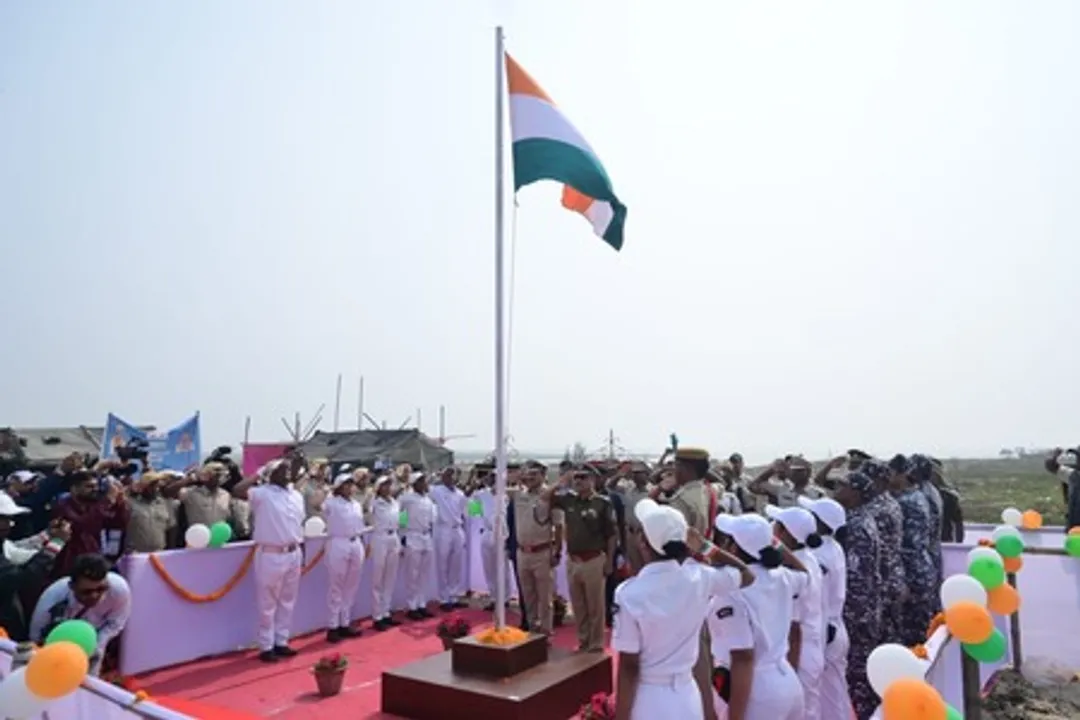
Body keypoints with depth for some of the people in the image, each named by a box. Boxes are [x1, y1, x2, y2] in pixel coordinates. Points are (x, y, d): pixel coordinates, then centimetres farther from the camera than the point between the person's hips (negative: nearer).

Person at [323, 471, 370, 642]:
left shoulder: (357, 504, 14)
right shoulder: (331, 503, -3)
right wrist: (329, 489, -3)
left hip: (356, 545, 6)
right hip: (338, 544, -6)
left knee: (351, 587, 11)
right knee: (336, 588, 0)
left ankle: (345, 623, 21)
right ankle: (333, 626, 8)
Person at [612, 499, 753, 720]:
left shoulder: (630, 593, -21)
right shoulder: (700, 578, -10)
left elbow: (629, 667, -16)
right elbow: (747, 575, 10)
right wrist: (706, 547, 8)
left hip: (647, 700, -4)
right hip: (686, 696, 4)